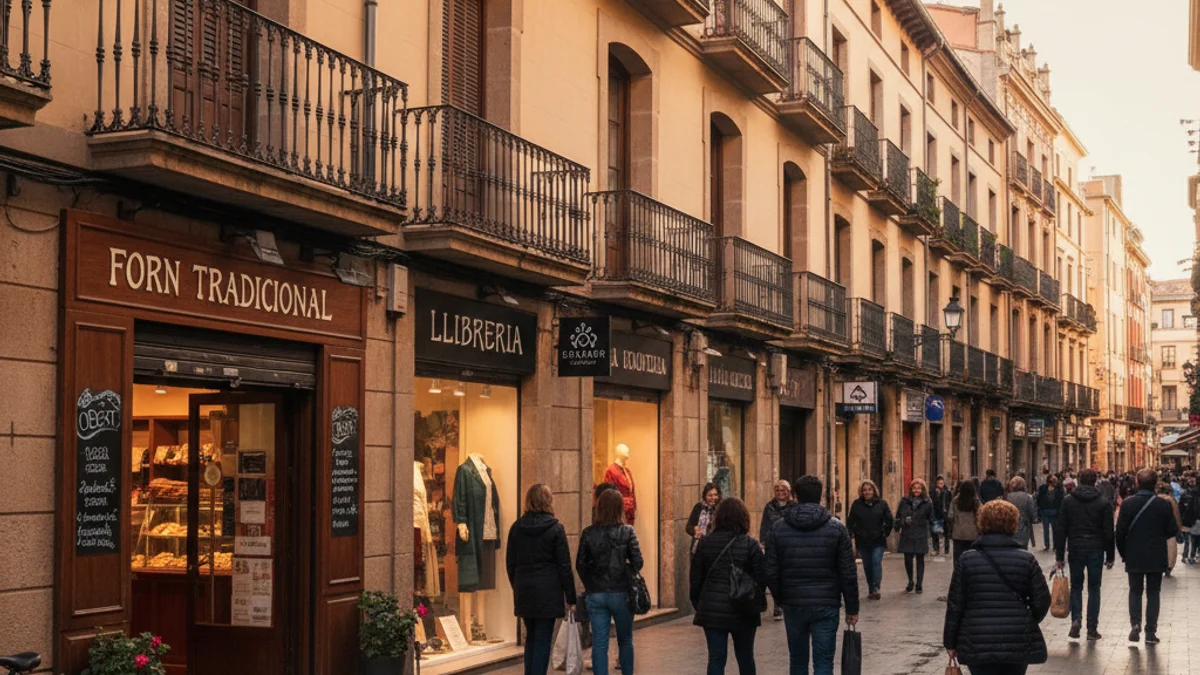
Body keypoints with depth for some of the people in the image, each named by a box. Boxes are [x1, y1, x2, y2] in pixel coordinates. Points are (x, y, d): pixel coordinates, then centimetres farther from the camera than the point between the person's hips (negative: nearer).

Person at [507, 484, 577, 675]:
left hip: (523, 592, 5)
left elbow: (510, 563, 9)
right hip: (547, 592, -5)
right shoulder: (555, 529, -8)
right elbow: (564, 566, -7)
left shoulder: (516, 528, 4)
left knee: (531, 637, 18)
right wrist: (570, 598, -2)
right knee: (542, 640, -1)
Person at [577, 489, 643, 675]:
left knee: (599, 644, 4)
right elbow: (637, 562, -8)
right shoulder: (627, 532, -8)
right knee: (625, 641, 17)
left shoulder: (588, 533, -2)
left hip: (596, 595, 1)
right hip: (621, 593, -1)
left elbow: (580, 565, 0)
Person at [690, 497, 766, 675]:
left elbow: (695, 578, 3)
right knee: (745, 657, 15)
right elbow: (761, 579, -7)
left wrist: (698, 604, 15)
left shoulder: (705, 543, 0)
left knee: (716, 658, 2)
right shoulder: (751, 545, -7)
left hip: (712, 609, 1)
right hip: (742, 612, -1)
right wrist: (757, 602, 10)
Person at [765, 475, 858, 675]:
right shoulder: (836, 528, -3)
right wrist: (852, 608, 5)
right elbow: (848, 574, -4)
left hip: (793, 605, 2)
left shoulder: (779, 529, -1)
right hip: (826, 605, -2)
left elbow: (771, 573, -1)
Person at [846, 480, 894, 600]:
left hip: (878, 541, -1)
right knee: (867, 566, 7)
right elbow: (850, 522, 4)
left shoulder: (881, 504, 0)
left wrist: (885, 533, 3)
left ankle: (876, 588, -19)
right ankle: (871, 590, 16)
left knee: (877, 562, -14)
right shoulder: (856, 504, 0)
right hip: (862, 541, 1)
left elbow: (890, 521, 6)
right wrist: (855, 534, 0)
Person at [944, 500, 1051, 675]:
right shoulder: (1027, 559, -2)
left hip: (977, 643, -1)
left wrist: (950, 642, 9)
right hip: (1019, 643, 1)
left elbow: (955, 605, -1)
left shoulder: (966, 560, -3)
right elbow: (1042, 601, 1)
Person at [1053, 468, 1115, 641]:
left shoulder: (1068, 500, 0)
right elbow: (1108, 531, -2)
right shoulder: (1104, 502, -2)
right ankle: (1092, 629, 6)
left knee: (1076, 586, 12)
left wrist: (1059, 555, 4)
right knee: (1094, 589, 6)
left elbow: (1061, 529, 0)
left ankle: (1076, 619, -7)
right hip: (1096, 550, 0)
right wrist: (1110, 556, 5)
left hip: (1075, 549, 0)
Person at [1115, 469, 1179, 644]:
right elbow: (1172, 531, -5)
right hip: (1157, 558, 0)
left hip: (1134, 557, 0)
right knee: (1153, 593, 9)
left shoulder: (1127, 503, -8)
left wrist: (1123, 553, 6)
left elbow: (1120, 531, -7)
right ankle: (1151, 632, 8)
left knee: (1135, 591, 13)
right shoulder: (1164, 505, -8)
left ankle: (1135, 623, -6)